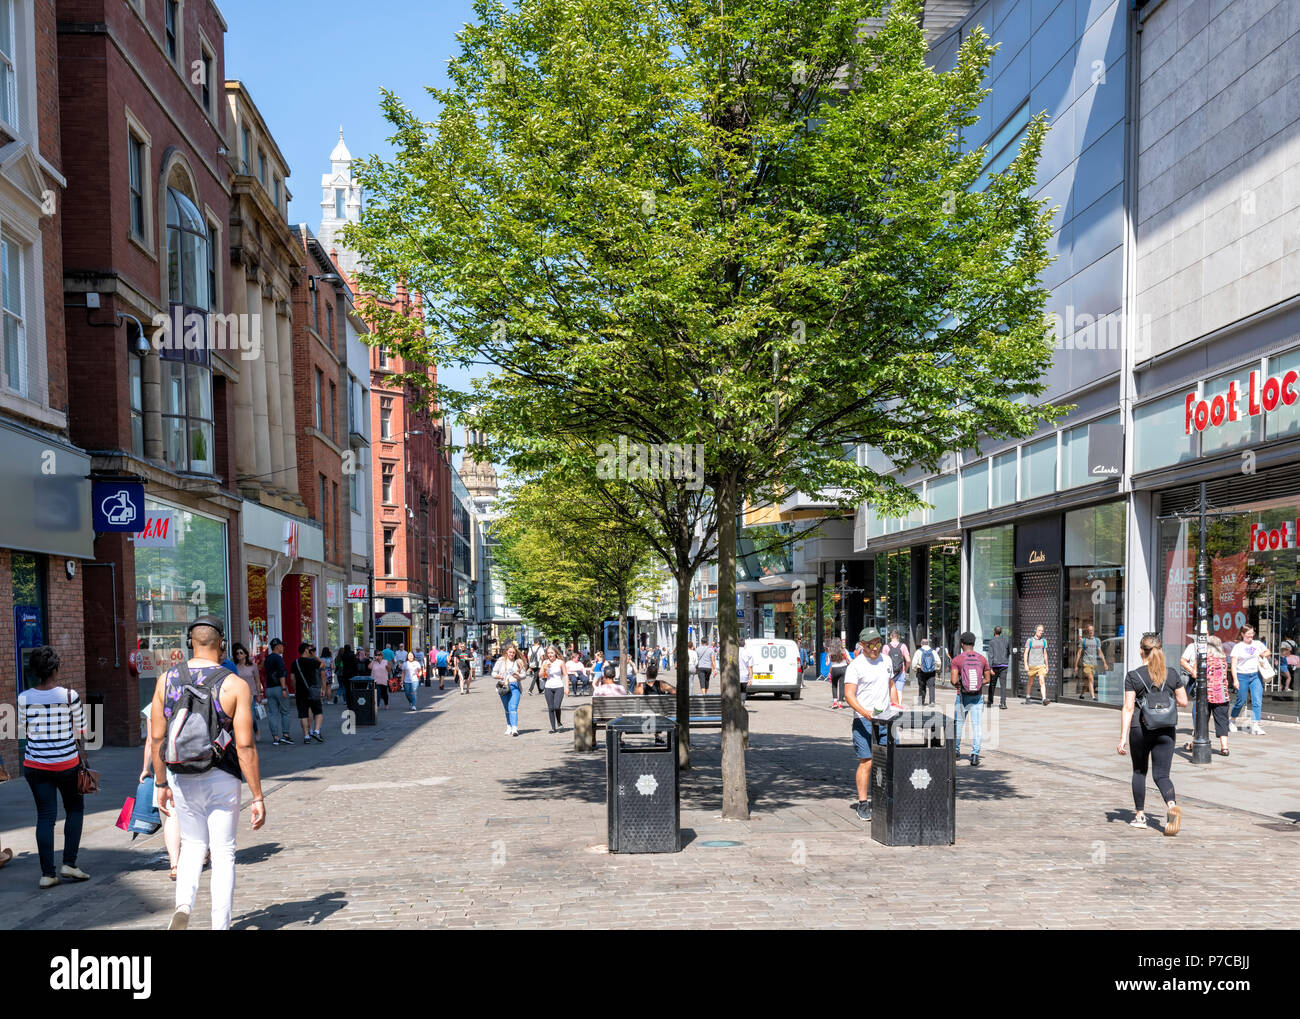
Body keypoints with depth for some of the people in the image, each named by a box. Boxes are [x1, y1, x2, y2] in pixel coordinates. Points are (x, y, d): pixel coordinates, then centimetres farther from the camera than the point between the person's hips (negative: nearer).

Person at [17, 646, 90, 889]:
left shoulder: (24, 698, -3)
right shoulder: (69, 696, -10)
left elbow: (27, 730, 8)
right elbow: (80, 730, -2)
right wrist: (81, 753, 10)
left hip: (35, 765, 2)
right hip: (67, 763, -2)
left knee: (45, 816, 6)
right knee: (75, 810, 15)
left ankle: (47, 873, 4)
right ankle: (69, 864, 7)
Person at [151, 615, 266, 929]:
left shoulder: (166, 680, -2)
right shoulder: (235, 686, -12)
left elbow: (157, 739, 1)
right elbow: (245, 747, -13)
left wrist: (161, 784, 14)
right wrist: (257, 797, -8)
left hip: (181, 777, 3)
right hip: (221, 779, -3)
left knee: (193, 845, 20)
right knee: (223, 852, 10)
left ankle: (183, 907, -3)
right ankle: (221, 925, 13)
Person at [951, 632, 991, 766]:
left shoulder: (957, 660, -10)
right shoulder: (982, 659, -1)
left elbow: (954, 681, -15)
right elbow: (987, 679, 5)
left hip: (962, 696, -1)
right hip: (978, 697, 1)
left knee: (958, 722, 18)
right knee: (977, 725, 0)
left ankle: (956, 749, 34)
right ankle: (975, 754, -11)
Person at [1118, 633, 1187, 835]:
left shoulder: (1133, 676, -8)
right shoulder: (1172, 674, 0)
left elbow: (1128, 708, -11)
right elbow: (1184, 702, 5)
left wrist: (1123, 738, -10)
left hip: (1140, 729, -2)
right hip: (1166, 730, 2)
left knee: (1139, 771, 17)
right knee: (1162, 774, 4)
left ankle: (1140, 815, 21)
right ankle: (1172, 805, -24)